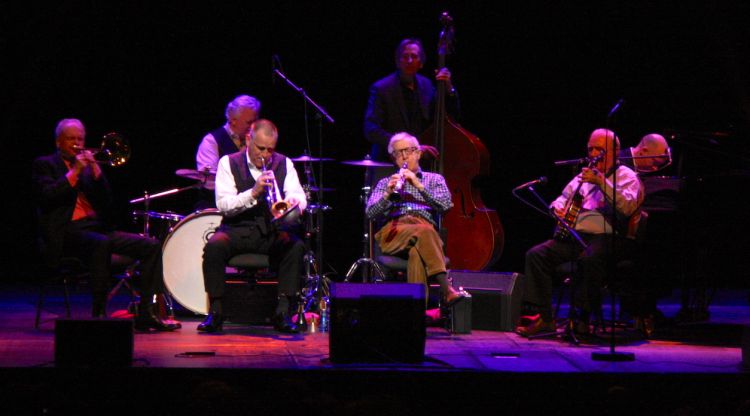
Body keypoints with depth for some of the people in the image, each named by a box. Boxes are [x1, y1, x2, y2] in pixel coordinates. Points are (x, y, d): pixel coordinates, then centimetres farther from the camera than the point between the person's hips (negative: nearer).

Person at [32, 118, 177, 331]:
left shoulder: (89, 165, 23)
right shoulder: (45, 164, 9)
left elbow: (106, 201, 13)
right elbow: (46, 197, -10)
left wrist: (96, 170, 0)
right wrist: (74, 172, -9)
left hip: (98, 228, 6)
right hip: (68, 231, -6)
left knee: (152, 246, -11)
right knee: (101, 243, -39)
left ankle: (145, 314, -14)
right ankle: (98, 314, -34)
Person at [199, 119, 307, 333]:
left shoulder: (284, 163, 9)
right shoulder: (229, 163, 1)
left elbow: (299, 197, -4)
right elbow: (223, 205, -11)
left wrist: (294, 203, -29)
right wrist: (253, 193, -26)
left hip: (273, 231, 2)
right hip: (238, 230, -2)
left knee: (296, 246, -29)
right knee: (214, 246, -32)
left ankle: (283, 312, -26)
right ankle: (215, 312, -23)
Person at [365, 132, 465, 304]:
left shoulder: (434, 179, 26)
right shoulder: (385, 183, 26)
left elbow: (445, 205, 5)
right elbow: (371, 213, 10)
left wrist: (419, 185, -3)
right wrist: (388, 194, -8)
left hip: (425, 226, 1)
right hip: (393, 233, -1)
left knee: (417, 252, -39)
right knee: (423, 231, -37)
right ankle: (447, 291, -52)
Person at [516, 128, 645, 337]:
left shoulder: (627, 176, 6)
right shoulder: (583, 176, 26)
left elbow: (627, 206, -14)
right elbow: (563, 198, 34)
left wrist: (602, 182, -21)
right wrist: (558, 208, 9)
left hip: (607, 237, -6)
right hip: (574, 236, 6)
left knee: (590, 258, -39)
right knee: (536, 254, -16)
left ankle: (581, 319, -31)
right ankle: (542, 316, -18)